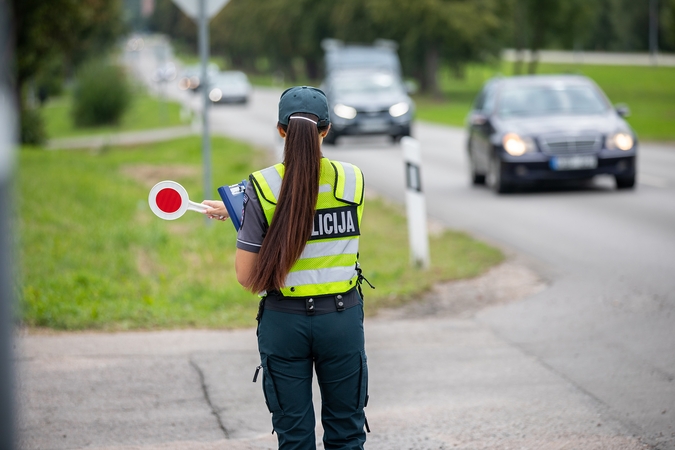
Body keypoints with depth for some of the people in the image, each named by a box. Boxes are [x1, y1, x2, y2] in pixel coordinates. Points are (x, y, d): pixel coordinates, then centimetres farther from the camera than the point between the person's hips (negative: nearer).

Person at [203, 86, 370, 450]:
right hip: (341, 317, 1)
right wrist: (240, 211, 18)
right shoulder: (353, 179, -3)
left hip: (284, 321, -1)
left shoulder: (262, 188, -12)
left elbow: (247, 277, -11)